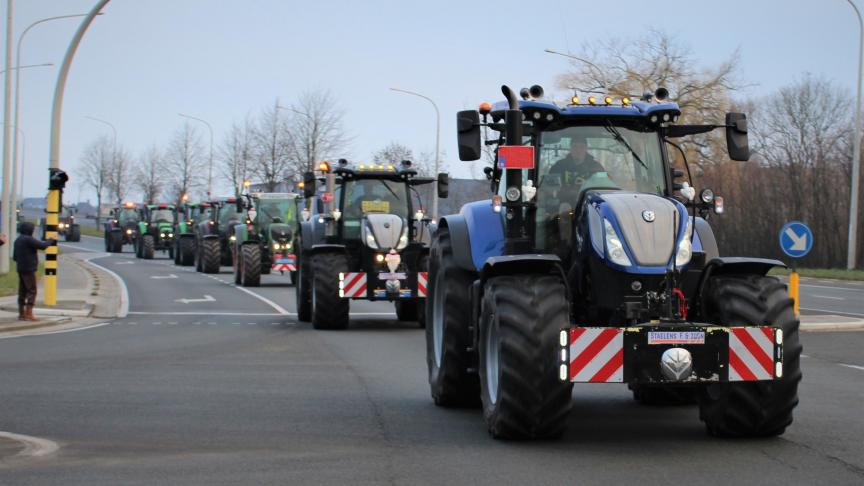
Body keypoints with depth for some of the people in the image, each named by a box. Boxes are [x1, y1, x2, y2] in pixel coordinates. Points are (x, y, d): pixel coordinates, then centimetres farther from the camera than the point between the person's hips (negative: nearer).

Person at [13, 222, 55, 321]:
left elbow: (15, 257, 18)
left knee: (22, 291, 11)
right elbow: (42, 246, -16)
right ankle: (29, 314, -13)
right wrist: (51, 241, 2)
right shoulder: (28, 239, -15)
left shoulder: (17, 241, 13)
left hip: (21, 269, 9)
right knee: (32, 291, -7)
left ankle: (21, 313, 12)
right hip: (29, 269, -9)